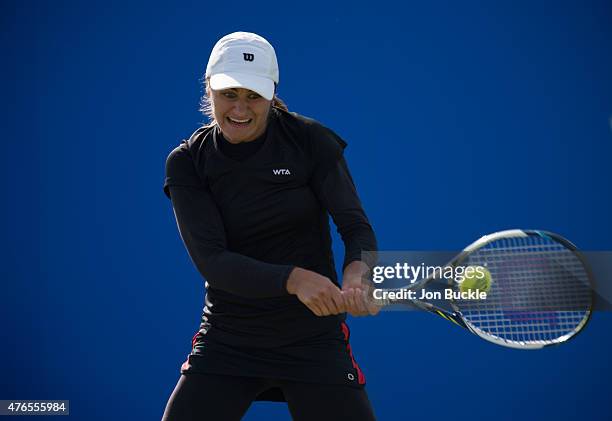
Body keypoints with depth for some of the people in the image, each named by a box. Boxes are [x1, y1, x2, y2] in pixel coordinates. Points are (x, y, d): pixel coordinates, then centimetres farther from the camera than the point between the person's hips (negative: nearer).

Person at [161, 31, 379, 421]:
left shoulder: (311, 140, -7)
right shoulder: (187, 162, -7)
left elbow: (356, 225, -11)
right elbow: (212, 262, -17)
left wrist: (357, 271, -35)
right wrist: (294, 279, -34)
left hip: (314, 341, 0)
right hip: (227, 342, 1)